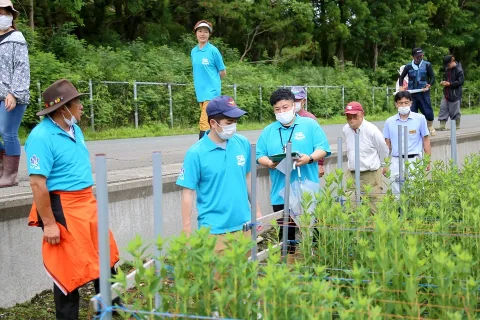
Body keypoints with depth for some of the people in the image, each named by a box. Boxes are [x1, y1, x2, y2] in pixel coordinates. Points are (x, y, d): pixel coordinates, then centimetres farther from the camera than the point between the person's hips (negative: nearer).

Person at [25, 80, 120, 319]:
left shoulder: (74, 129, 9)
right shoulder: (41, 137, -19)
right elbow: (37, 183, -21)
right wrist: (48, 223, -21)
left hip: (87, 203, 9)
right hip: (62, 209, -9)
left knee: (105, 257, 18)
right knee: (70, 268, 3)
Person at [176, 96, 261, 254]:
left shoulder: (243, 143, 1)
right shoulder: (196, 153, -11)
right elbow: (188, 193, -7)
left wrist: (257, 211, 15)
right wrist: (187, 231, -8)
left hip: (243, 225, 4)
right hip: (214, 230, -4)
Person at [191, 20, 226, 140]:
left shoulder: (213, 50, -7)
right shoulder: (193, 52, 9)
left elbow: (223, 72, 1)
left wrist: (212, 80, 9)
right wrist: (201, 81, 9)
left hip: (211, 91, -6)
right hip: (200, 92, 6)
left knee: (204, 122, -14)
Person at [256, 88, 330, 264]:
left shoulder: (310, 125, 4)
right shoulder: (268, 131, 12)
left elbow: (323, 149, -2)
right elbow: (260, 156, 10)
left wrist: (310, 158, -21)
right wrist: (269, 163, -13)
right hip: (280, 195, 3)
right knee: (285, 233, 9)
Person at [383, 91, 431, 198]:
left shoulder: (420, 119, 2)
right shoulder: (390, 122, 6)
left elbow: (426, 140, 6)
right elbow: (387, 144, 11)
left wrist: (428, 160, 2)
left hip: (414, 160, -2)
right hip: (396, 161, 2)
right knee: (397, 195, 4)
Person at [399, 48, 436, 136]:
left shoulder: (427, 65, 2)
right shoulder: (408, 66, 5)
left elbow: (432, 77, 3)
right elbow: (401, 77, 16)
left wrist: (429, 85, -15)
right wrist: (401, 87, 0)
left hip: (424, 92, -1)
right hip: (412, 93, 1)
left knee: (428, 111, 0)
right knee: (412, 112, 0)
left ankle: (430, 127, 26)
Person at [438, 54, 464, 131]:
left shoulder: (459, 70, -13)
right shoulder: (447, 69, 10)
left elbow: (460, 82, -15)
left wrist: (449, 84, -17)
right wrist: (444, 82, 3)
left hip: (455, 94, -7)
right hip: (446, 93, 7)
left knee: (455, 111, 2)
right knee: (443, 108, 0)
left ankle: (457, 126, 15)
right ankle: (442, 126, 0)